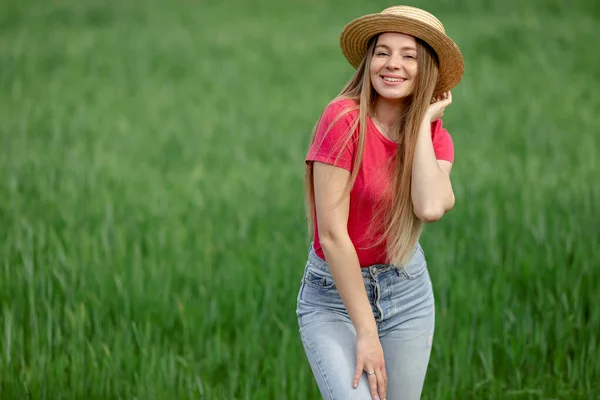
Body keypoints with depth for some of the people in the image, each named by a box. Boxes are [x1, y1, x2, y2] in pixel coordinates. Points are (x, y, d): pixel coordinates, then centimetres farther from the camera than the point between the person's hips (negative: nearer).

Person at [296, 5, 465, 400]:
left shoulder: (436, 137, -1)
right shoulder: (344, 119, -17)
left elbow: (431, 207, -24)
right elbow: (331, 234, -20)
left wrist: (422, 122, -15)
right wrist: (366, 332, -19)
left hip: (406, 289, 5)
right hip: (333, 295, -5)